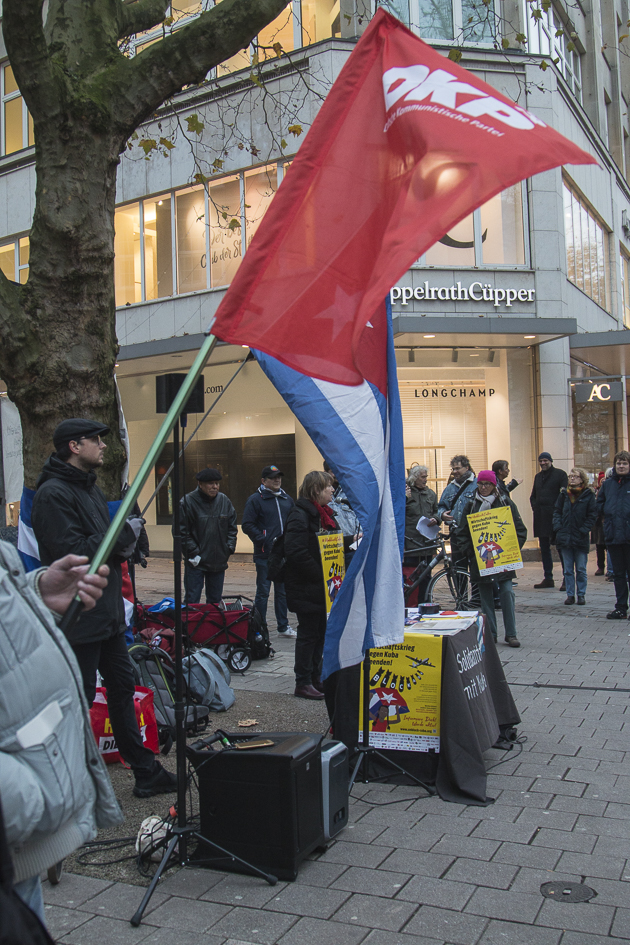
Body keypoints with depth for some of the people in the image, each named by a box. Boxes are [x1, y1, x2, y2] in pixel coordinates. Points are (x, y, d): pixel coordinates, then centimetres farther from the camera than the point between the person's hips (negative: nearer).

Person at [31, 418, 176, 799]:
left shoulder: (91, 488, 16)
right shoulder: (53, 493, -15)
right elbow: (72, 553, -24)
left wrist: (124, 545, 3)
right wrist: (123, 533, -16)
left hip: (107, 612, 10)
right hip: (78, 619, -10)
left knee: (123, 687, 15)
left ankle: (146, 772, 26)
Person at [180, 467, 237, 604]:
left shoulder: (225, 501, 6)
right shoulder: (188, 502, -10)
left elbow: (232, 528, 13)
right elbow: (182, 531, -10)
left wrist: (229, 549, 2)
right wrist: (193, 553, -14)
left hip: (219, 562, 5)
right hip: (196, 562, -5)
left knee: (215, 601, 14)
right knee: (192, 601, -1)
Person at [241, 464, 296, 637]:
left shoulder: (287, 499, 13)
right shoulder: (255, 499, -4)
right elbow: (247, 525, -9)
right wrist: (265, 541, -16)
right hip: (264, 554, -5)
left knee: (282, 591, 13)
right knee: (263, 592, 0)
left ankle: (283, 626, 23)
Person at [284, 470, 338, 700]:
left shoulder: (324, 514, 15)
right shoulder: (300, 515, -16)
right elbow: (295, 551, -25)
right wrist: (320, 575, -23)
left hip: (323, 586, 9)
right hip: (306, 586, -9)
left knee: (320, 631, 14)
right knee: (308, 633, -1)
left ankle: (315, 677, 26)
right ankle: (303, 683, 10)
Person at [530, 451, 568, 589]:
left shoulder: (560, 474, -1)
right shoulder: (538, 476, 19)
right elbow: (533, 496, 26)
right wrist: (535, 507, 9)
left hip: (555, 515, -7)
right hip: (541, 517, 7)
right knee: (544, 548, 10)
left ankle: (567, 579, -3)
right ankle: (548, 578, 17)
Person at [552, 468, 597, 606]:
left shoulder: (588, 495, -3)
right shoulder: (564, 494, 6)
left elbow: (592, 515, -5)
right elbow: (557, 511, 9)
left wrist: (584, 530, -13)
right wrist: (558, 527, -4)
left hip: (581, 538, -3)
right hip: (565, 536, 3)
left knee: (581, 569, 5)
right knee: (568, 569, 7)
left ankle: (581, 594, 15)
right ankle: (570, 594, 13)